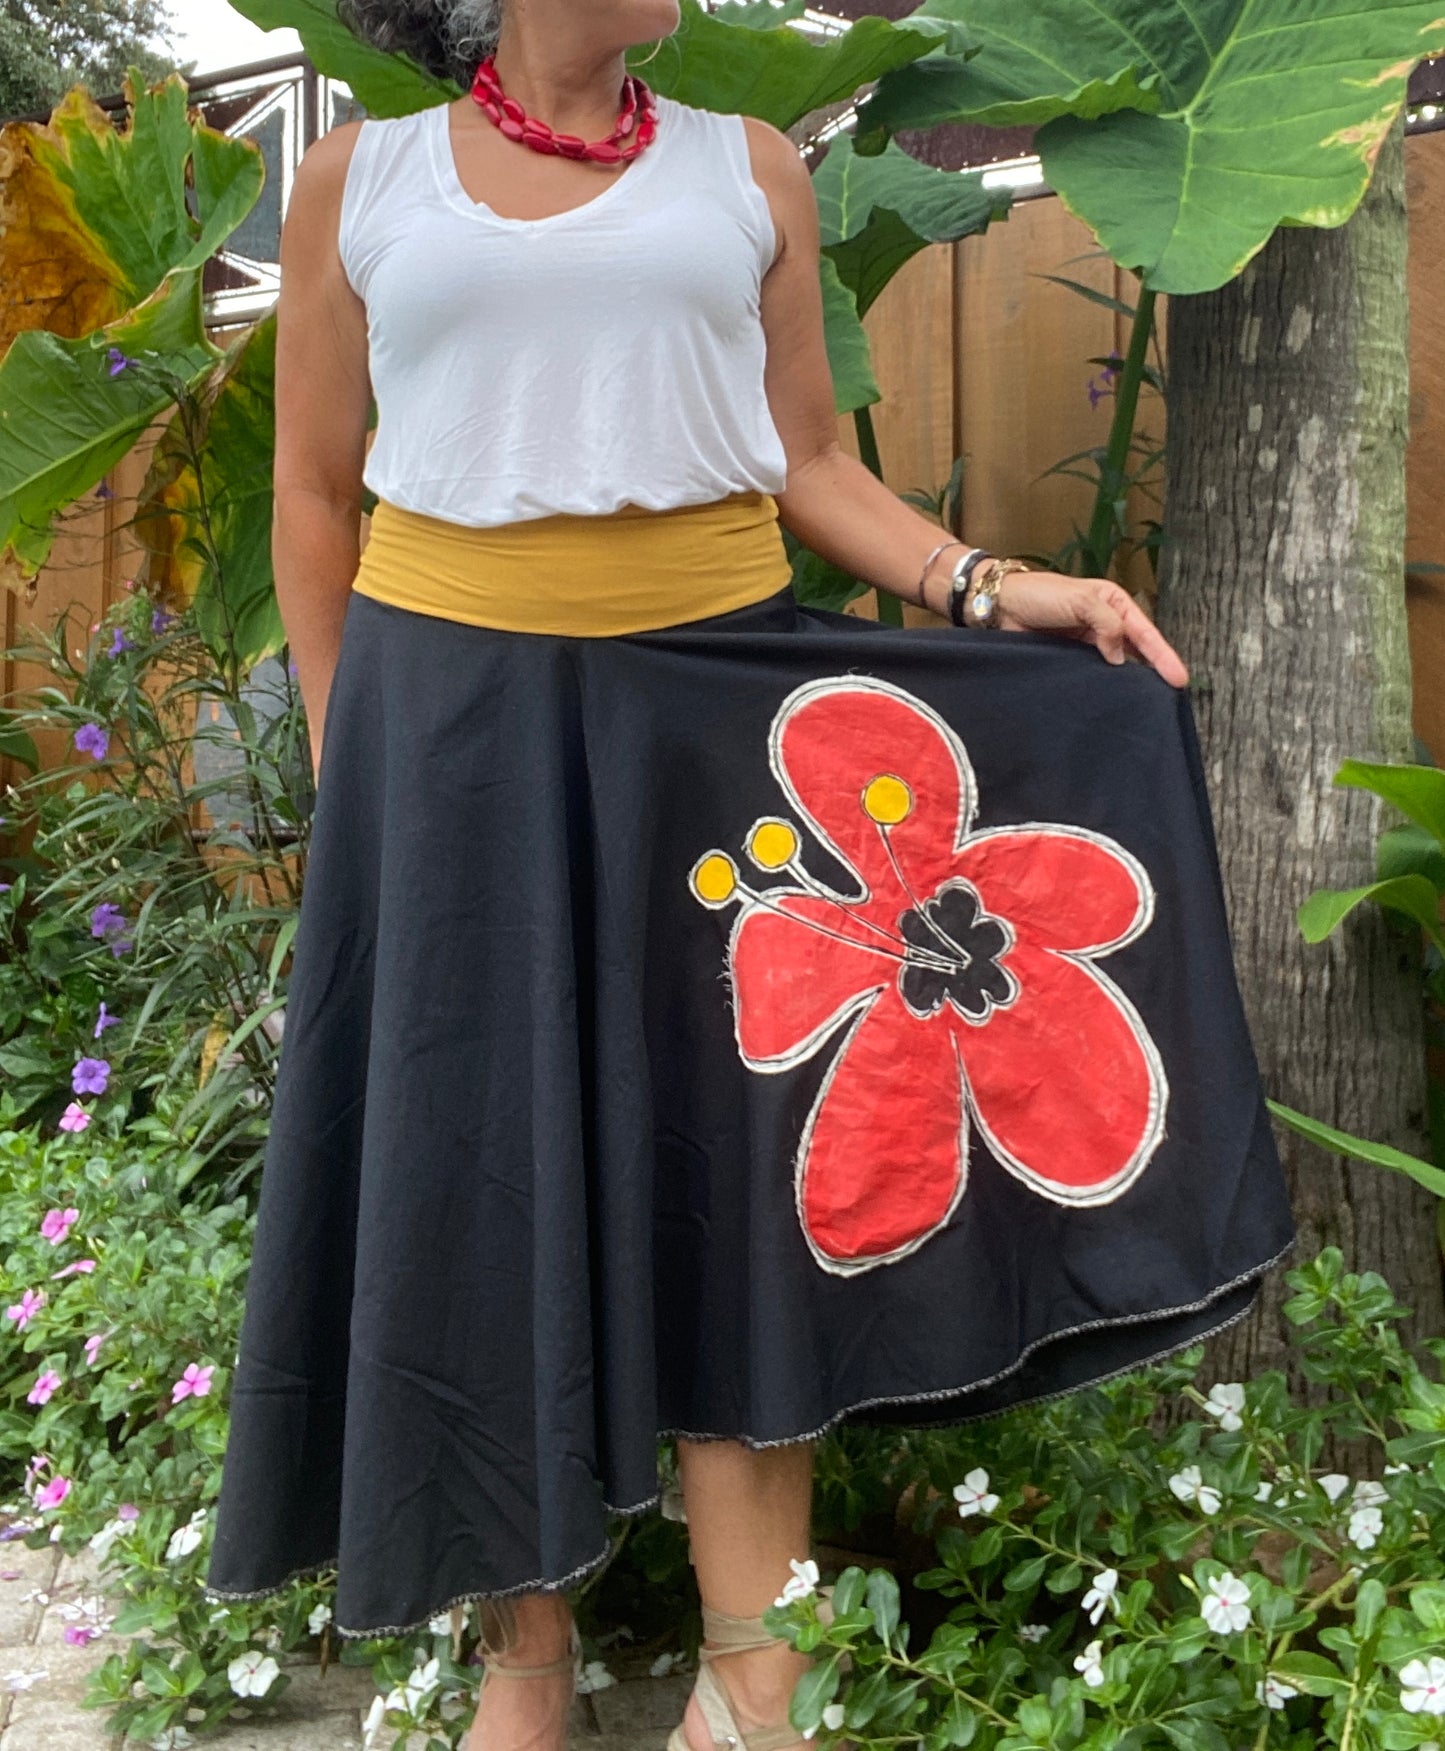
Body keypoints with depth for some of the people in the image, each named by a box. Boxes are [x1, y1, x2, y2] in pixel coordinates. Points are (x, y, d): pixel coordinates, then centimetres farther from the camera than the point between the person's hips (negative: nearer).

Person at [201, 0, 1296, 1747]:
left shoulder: (748, 168, 11)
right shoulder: (358, 178, 9)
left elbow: (809, 467, 9)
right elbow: (315, 494, 9)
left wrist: (989, 589, -4)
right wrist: (338, 756, 6)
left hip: (716, 704, 1)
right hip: (453, 713, 0)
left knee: (732, 1164, 2)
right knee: (482, 1166, 4)